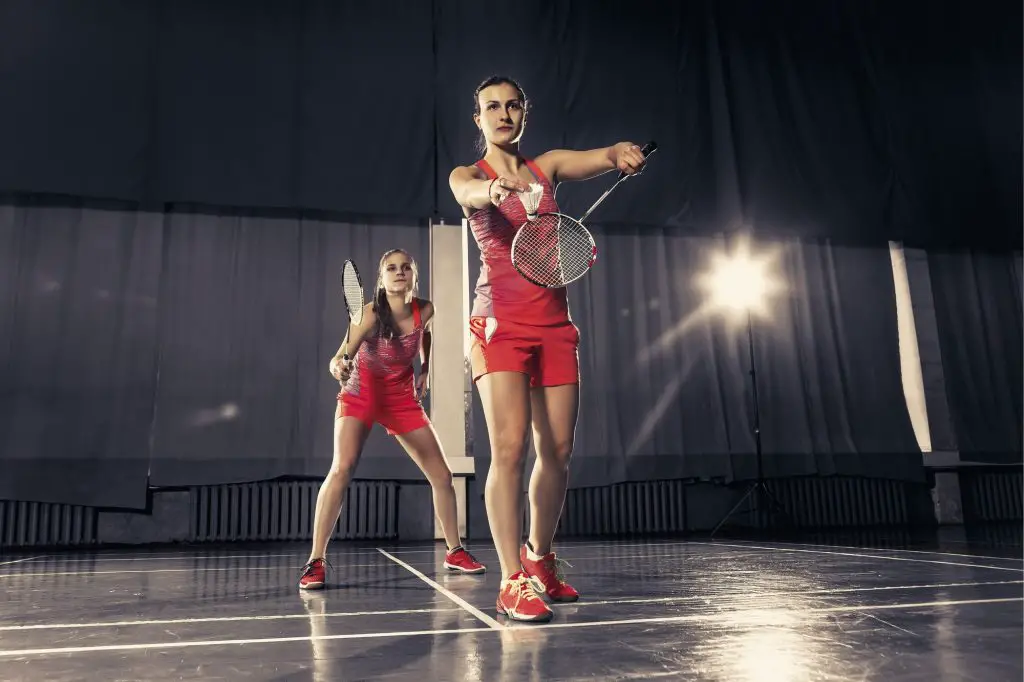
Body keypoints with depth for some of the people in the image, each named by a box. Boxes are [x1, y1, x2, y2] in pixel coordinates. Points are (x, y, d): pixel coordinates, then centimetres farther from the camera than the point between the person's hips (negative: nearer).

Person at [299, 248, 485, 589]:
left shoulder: (424, 311, -12)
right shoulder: (372, 314, -25)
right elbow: (343, 357, -37)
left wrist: (425, 369, 5)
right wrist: (338, 365, -58)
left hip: (403, 398, 4)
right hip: (360, 394, -4)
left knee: (442, 475, 4)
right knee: (342, 469, -26)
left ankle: (455, 552, 23)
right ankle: (315, 561, -15)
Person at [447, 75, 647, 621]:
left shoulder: (548, 166, 16)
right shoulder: (466, 175, 5)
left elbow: (609, 155, 2)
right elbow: (471, 194, -19)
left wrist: (627, 152, -23)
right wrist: (495, 189, -43)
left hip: (554, 324, 4)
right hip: (501, 323, -4)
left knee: (557, 450, 5)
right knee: (509, 447, -16)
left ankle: (540, 560, 23)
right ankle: (512, 582, -9)